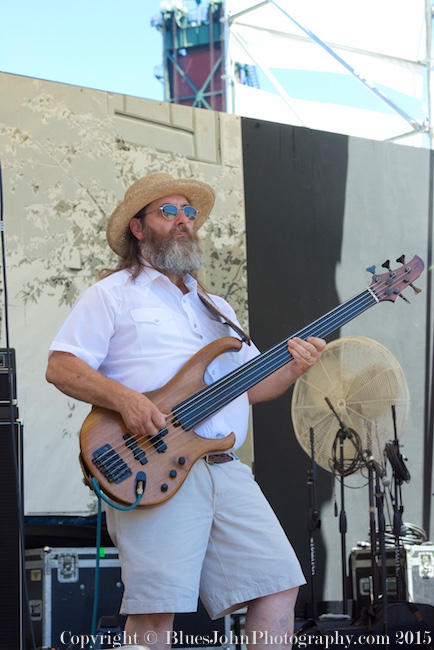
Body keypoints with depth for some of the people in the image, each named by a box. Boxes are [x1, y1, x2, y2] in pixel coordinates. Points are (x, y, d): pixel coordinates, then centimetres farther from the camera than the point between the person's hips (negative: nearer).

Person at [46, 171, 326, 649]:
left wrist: (291, 369, 4)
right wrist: (123, 397, -18)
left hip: (227, 470, 6)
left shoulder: (217, 308, 27)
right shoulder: (113, 295, 7)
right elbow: (61, 367, -2)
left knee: (278, 585, -1)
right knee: (157, 608, -15)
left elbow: (250, 386, 25)